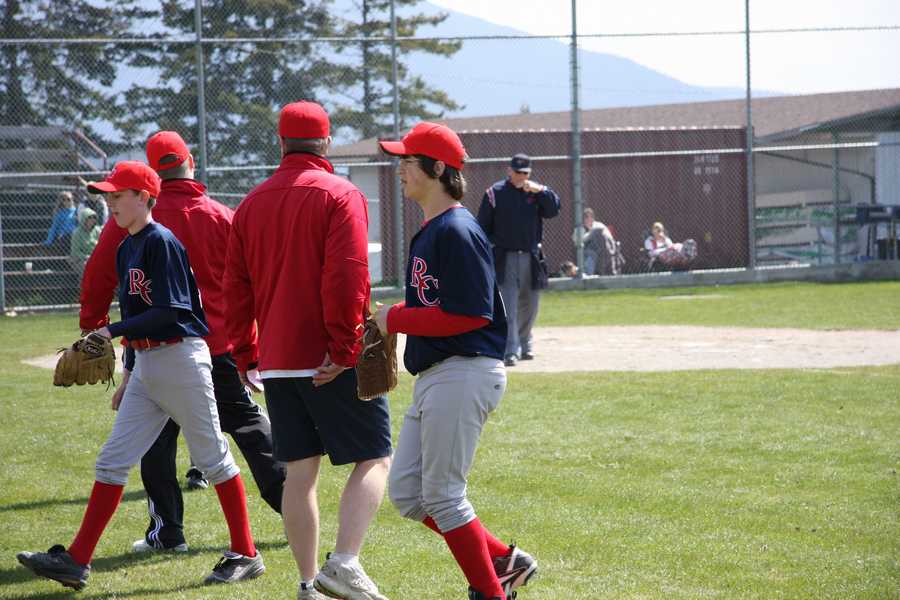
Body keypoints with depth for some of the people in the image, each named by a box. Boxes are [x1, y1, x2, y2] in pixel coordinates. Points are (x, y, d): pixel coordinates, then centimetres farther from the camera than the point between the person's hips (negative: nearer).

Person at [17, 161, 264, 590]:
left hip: (180, 358, -9)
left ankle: (246, 555, 9)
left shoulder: (161, 242, -14)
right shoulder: (126, 249, 14)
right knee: (112, 461, 4)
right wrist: (129, 373, 20)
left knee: (213, 458, 0)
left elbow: (168, 311, -21)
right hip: (145, 365, 9)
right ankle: (76, 561, 4)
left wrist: (113, 330, -23)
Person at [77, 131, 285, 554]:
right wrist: (248, 351, 12)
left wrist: (93, 329, 10)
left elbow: (98, 277, -2)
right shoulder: (222, 218, 0)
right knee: (250, 426, 10)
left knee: (156, 439, 7)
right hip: (218, 347, 2)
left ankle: (167, 531, 5)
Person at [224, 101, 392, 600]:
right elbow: (347, 278, -17)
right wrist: (344, 349, -17)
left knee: (299, 470, 9)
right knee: (374, 458, -2)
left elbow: (237, 287, 13)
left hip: (276, 362, 6)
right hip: (332, 362, -6)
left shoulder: (252, 203, 12)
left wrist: (244, 357, 18)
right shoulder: (339, 195, -6)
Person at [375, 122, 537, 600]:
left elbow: (470, 315, -20)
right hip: (432, 377, 10)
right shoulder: (427, 231, 16)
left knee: (441, 497, -6)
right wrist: (390, 319, 5)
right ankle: (503, 561, 18)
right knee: (406, 493, 10)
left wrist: (396, 319, -13)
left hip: (463, 374, -10)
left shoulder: (458, 231, -15)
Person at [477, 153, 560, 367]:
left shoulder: (536, 191, 7)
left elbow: (553, 210, -8)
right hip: (504, 258, -4)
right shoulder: (495, 193, -1)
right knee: (508, 307, -11)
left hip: (531, 258, 4)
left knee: (529, 305, 14)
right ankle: (510, 352, -14)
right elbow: (483, 227, 0)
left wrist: (541, 191, -21)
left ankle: (525, 344, 32)